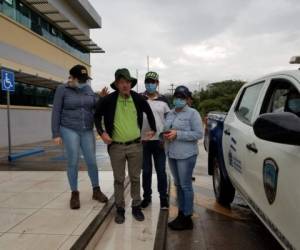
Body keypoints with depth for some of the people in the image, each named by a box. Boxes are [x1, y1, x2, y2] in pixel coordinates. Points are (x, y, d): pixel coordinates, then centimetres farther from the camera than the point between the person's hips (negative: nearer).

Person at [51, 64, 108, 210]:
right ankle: (74, 194, 16)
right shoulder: (62, 90, -4)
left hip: (87, 131, 3)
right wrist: (56, 134, -8)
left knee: (92, 162, 5)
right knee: (73, 163, 0)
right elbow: (56, 112, -5)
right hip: (69, 130, -3)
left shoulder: (88, 89, 5)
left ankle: (96, 191, 22)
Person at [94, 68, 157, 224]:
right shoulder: (108, 100, -8)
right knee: (119, 180, 10)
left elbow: (149, 112, 16)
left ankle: (136, 207, 29)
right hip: (116, 146, -1)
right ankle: (120, 209, 27)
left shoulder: (138, 99, -2)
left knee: (135, 178, 12)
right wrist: (102, 132, -4)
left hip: (135, 146, 2)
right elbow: (97, 116, 7)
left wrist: (153, 129, 13)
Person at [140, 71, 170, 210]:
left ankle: (163, 197, 22)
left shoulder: (163, 100, 5)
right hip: (143, 141, 0)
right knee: (146, 171, 11)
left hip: (159, 141, 0)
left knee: (161, 171, 7)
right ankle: (147, 196, 26)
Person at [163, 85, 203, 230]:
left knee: (186, 186, 0)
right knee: (178, 185, 14)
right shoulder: (170, 113, 14)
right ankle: (181, 213, 26)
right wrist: (166, 134, -3)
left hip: (186, 155, -7)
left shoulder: (192, 113, -7)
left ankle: (187, 219, 12)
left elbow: (199, 134, -13)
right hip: (172, 154, 7)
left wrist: (177, 134, -19)